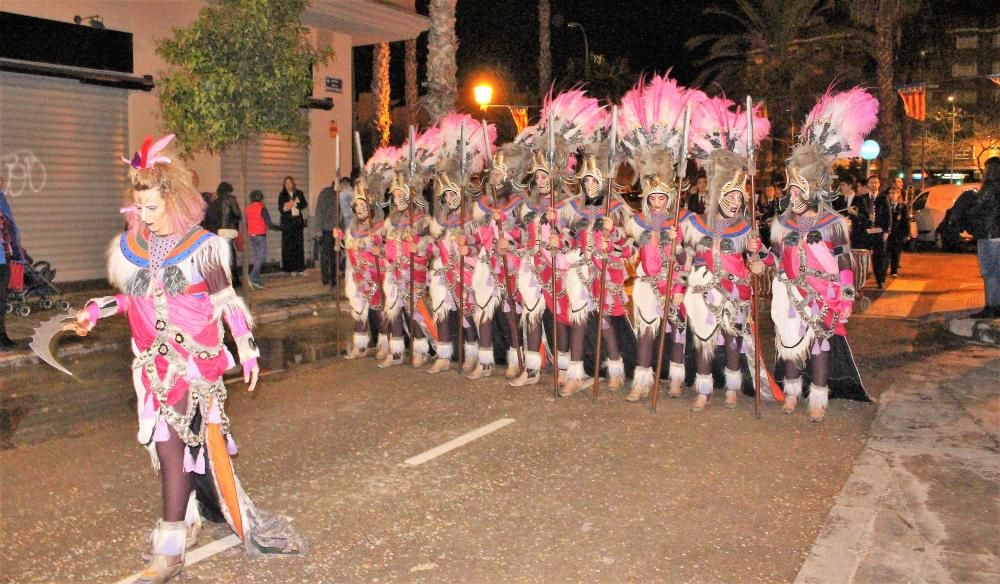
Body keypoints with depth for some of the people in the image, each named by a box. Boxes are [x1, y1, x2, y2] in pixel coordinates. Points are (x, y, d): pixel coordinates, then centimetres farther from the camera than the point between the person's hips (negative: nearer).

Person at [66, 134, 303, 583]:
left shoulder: (202, 246, -6)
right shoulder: (129, 247, 6)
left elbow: (227, 302, -1)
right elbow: (131, 298, 16)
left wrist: (246, 349, 0)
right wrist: (94, 312, 3)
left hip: (194, 359, -4)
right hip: (152, 361, 4)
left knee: (172, 443, -7)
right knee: (172, 443, 6)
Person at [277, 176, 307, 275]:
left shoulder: (299, 193, 10)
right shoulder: (282, 195, 8)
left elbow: (305, 204, 2)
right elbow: (280, 208, 4)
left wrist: (295, 204, -14)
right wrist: (285, 208, -18)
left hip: (298, 222, 1)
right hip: (287, 222, -1)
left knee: (299, 245, -3)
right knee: (288, 245, -5)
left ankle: (300, 268, 2)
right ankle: (292, 269, -2)